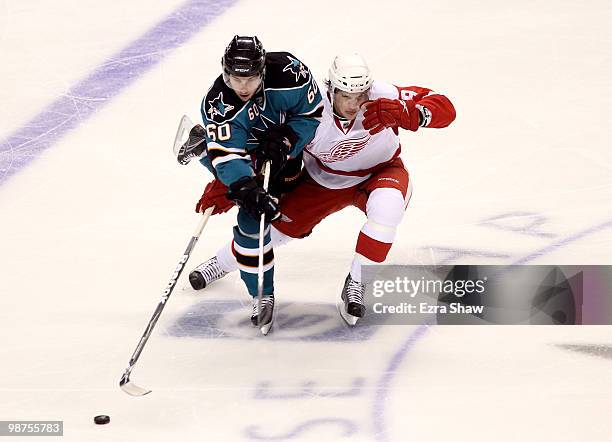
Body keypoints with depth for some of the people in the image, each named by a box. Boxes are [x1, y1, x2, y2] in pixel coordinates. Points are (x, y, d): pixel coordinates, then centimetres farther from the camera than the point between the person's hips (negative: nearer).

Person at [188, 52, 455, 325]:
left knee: (386, 207, -34)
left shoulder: (382, 98, -32)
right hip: (323, 180, 1)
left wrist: (404, 114, -51)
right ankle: (222, 262, 37)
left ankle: (356, 285, -15)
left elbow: (445, 109, -33)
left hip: (378, 172, -1)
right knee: (276, 225, 3)